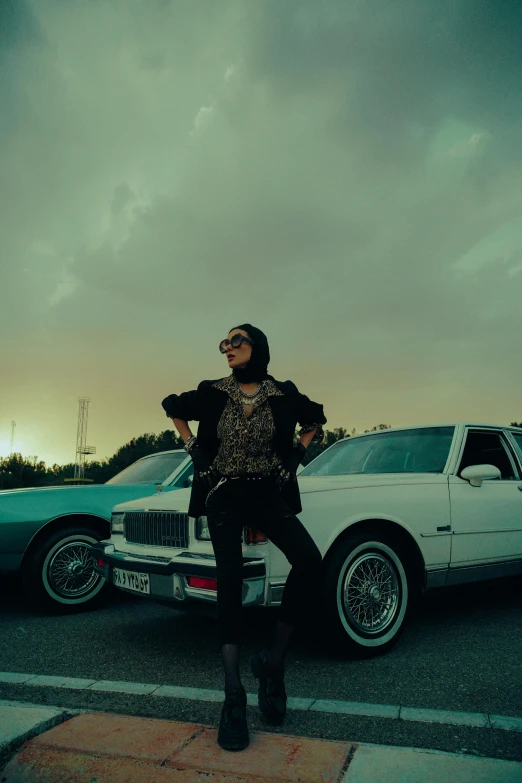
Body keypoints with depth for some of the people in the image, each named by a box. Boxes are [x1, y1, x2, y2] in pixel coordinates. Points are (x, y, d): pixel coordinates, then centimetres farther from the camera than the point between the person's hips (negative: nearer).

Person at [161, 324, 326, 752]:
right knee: (230, 581, -11)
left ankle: (273, 660, -5)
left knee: (309, 560, -22)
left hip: (270, 494, 0)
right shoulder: (212, 392, 0)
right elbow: (173, 406, 19)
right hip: (223, 497, 0)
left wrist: (297, 452, 7)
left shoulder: (284, 393, 0)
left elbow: (315, 418, 19)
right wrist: (193, 448, 8)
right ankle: (234, 696, -4)